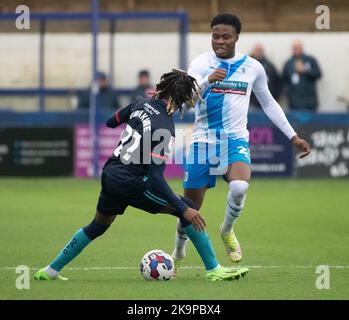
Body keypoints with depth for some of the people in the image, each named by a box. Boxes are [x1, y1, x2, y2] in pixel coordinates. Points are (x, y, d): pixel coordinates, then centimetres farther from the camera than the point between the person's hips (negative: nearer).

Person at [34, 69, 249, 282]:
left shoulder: (141, 104, 2)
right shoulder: (164, 129, -19)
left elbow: (111, 122, 21)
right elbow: (156, 176, -23)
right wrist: (184, 209, -24)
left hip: (110, 174, 8)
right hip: (130, 182, -8)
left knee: (99, 225, 29)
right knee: (187, 210, -4)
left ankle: (51, 270, 35)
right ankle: (214, 270, -6)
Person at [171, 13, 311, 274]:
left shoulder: (252, 67, 5)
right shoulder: (201, 63, -1)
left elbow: (268, 103, 17)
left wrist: (293, 137, 14)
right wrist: (207, 81, -35)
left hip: (236, 141, 0)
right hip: (203, 142, 0)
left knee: (239, 186, -31)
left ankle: (227, 231, -1)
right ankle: (178, 255, 30)